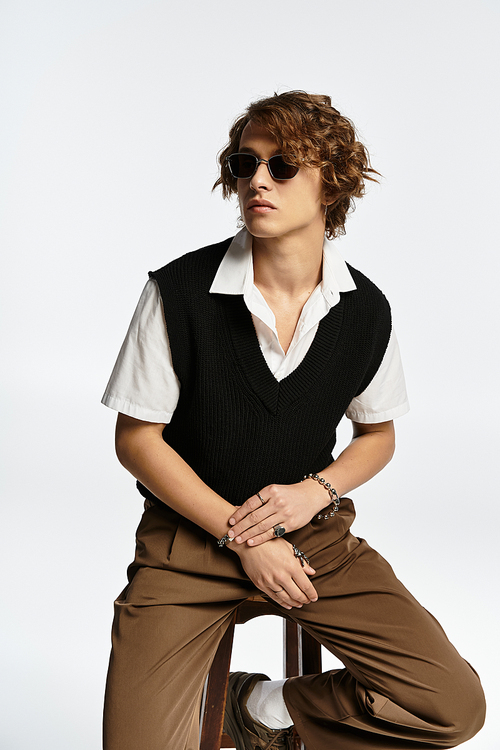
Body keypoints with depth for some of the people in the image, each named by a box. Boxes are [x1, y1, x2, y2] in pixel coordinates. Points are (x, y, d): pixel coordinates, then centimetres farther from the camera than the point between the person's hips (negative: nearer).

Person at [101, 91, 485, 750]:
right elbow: (136, 440, -7)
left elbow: (378, 434, 10)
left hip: (316, 531, 3)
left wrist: (315, 491, -11)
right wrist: (240, 534, -11)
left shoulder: (366, 310, -4)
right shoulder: (179, 292, -13)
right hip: (191, 532, -2)